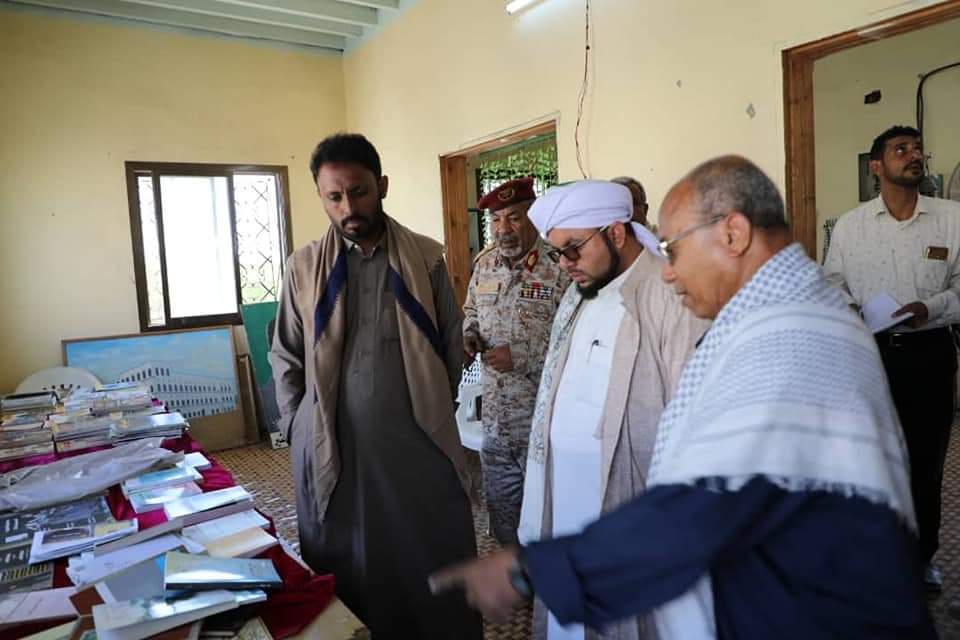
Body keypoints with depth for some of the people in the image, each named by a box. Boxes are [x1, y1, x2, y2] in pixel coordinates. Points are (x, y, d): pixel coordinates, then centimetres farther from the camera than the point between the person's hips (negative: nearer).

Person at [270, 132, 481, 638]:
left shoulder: (426, 259, 0)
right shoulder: (303, 267, 2)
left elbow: (451, 346, 6)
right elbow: (285, 358, 9)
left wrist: (433, 413, 7)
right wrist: (299, 428, 4)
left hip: (419, 444, 0)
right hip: (331, 448, 1)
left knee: (436, 575, 11)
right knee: (346, 577, 13)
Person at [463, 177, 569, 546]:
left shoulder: (559, 268, -16)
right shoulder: (484, 265, 5)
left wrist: (520, 357, -22)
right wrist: (469, 334, -1)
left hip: (544, 416, -6)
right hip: (495, 415, 6)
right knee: (500, 505, 21)